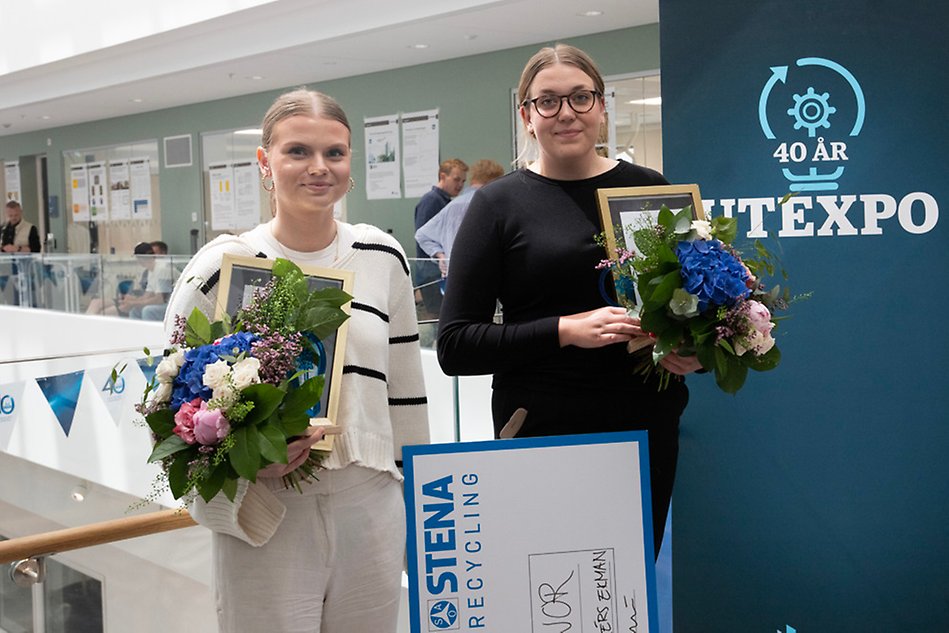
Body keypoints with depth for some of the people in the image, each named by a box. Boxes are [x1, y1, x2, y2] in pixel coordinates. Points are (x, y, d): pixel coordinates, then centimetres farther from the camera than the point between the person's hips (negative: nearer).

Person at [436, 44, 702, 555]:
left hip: (647, 429, 3)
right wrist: (567, 330, -18)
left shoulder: (649, 189, 7)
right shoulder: (500, 203, -1)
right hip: (542, 435, -3)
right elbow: (455, 346, -6)